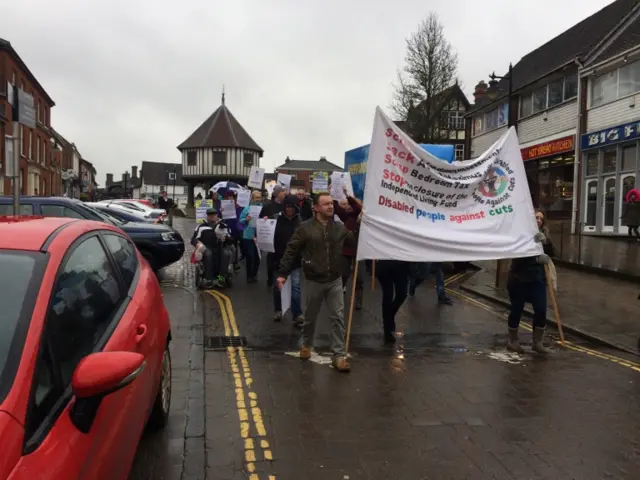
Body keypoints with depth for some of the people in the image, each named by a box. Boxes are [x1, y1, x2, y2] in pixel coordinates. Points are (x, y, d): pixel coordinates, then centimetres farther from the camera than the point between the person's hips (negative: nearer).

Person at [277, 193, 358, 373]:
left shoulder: (340, 228, 2)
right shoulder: (305, 228, -8)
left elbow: (357, 241, 4)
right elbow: (291, 251, -6)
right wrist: (283, 273, -9)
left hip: (335, 280, 2)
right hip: (314, 281, -2)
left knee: (338, 317, 0)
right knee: (310, 317, 15)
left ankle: (339, 355, 8)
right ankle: (306, 345, 40)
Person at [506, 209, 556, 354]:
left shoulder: (543, 235, 5)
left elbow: (552, 254, -4)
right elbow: (518, 255, -19)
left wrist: (545, 241, -21)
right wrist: (537, 259, -26)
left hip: (537, 278, 4)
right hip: (519, 278, -4)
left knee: (541, 310, -2)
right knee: (517, 310, 6)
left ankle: (538, 342, 12)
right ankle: (513, 341, 22)